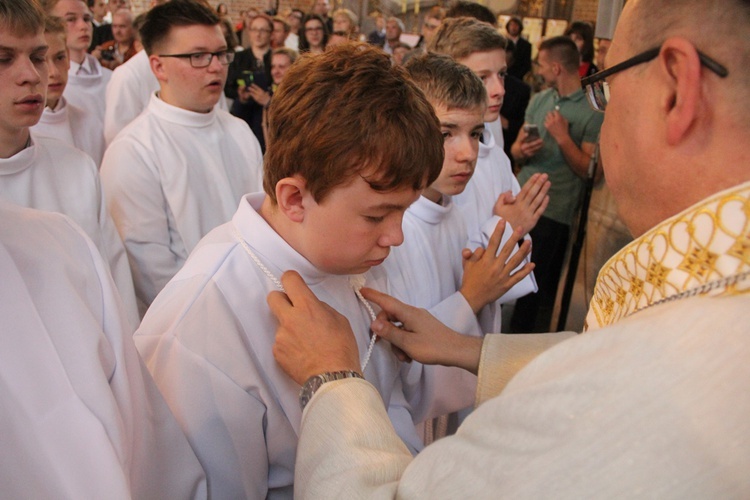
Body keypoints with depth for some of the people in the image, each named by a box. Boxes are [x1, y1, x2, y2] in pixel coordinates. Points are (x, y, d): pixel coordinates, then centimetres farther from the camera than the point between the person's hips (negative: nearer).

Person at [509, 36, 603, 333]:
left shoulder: (593, 111, -9)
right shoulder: (539, 100, 10)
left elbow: (588, 170, -11)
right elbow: (516, 147, 12)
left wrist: (563, 137, -19)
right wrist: (521, 150, -10)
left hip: (554, 211, -5)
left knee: (537, 285, 7)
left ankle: (521, 336, 25)